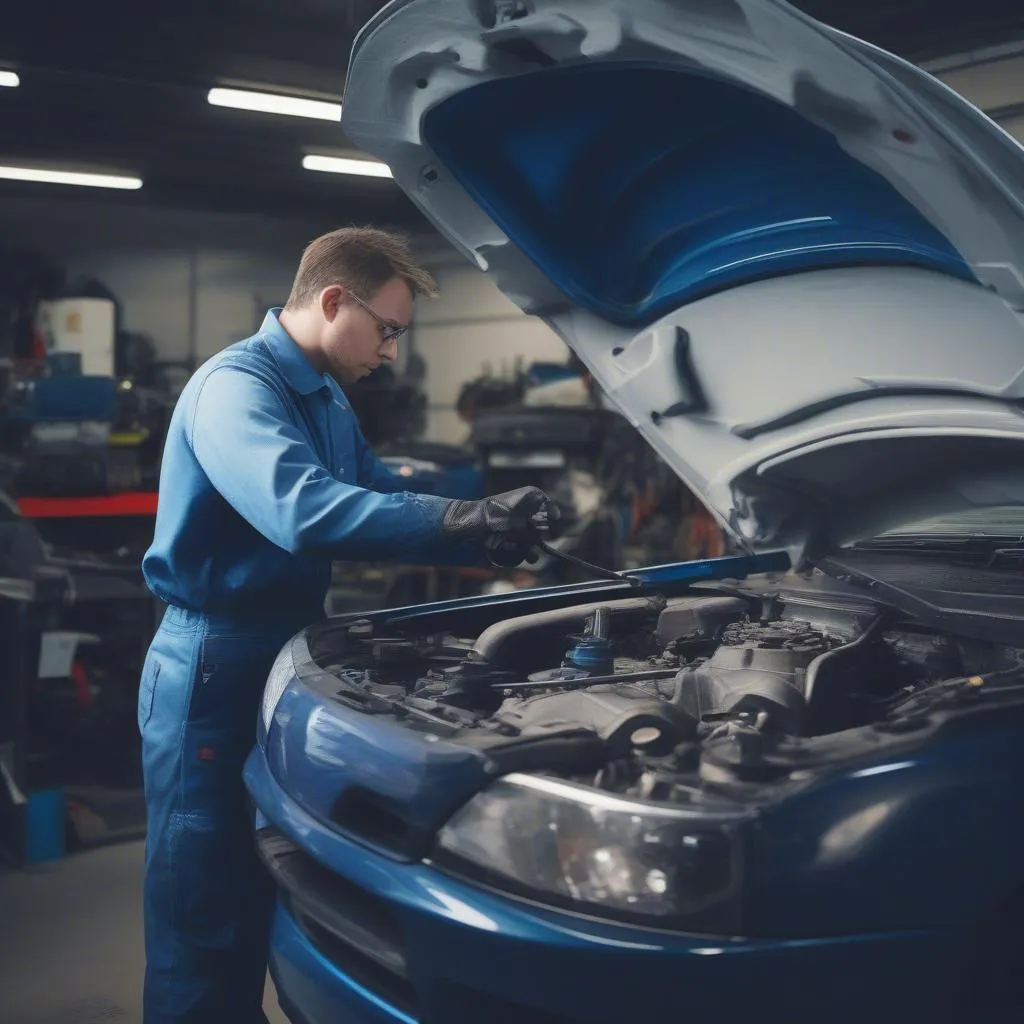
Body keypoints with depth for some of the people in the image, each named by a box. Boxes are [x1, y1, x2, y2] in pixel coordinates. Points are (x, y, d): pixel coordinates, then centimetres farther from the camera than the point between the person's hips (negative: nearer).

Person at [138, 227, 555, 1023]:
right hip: (212, 669, -9)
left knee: (262, 887, 19)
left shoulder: (327, 398, 13)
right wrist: (465, 523, -37)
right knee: (202, 907, 1)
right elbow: (305, 512, -36)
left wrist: (484, 538, -2)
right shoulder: (236, 387, -20)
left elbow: (376, 495, 15)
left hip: (284, 654, 9)